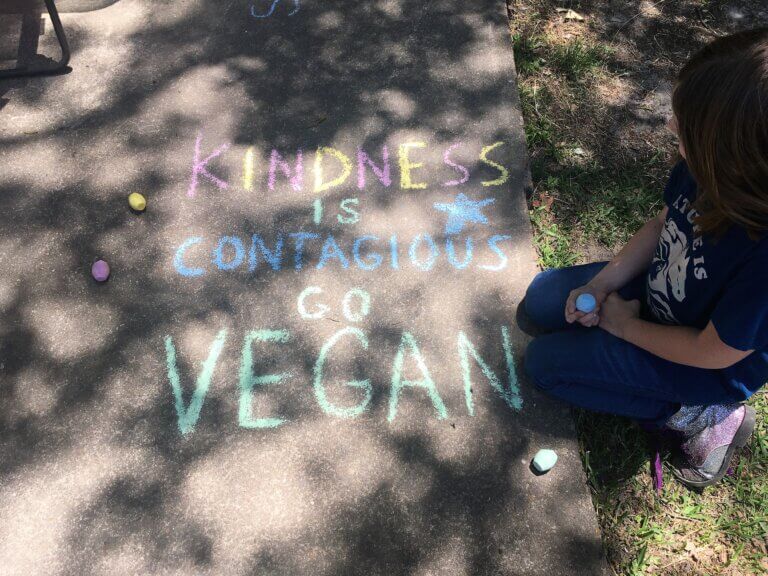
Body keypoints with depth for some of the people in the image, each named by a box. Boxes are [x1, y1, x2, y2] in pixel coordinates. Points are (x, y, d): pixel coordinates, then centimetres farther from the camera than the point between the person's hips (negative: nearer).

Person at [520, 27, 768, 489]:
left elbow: (712, 354, -26)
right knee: (541, 301, 10)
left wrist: (626, 325, -12)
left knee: (544, 361, -4)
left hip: (707, 370, -7)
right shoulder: (708, 167, -23)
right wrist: (602, 283, -9)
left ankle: (696, 415, 3)